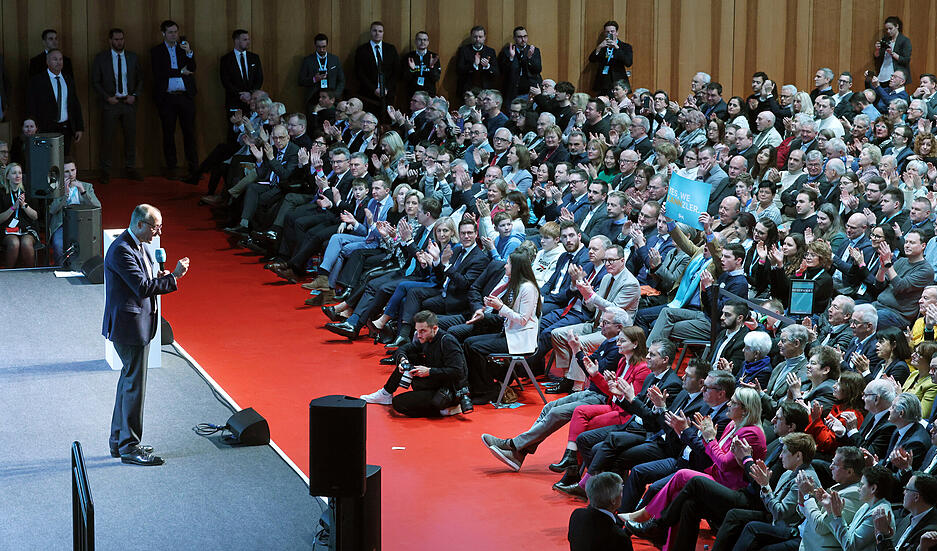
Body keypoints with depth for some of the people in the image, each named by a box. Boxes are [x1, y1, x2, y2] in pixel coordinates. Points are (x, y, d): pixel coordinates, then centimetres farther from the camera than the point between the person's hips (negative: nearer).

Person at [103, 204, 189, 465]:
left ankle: (119, 441, 27)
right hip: (129, 326, -11)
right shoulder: (121, 251, -21)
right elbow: (142, 288, -26)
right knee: (134, 384, -5)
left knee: (129, 380, 17)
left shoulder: (139, 246, 12)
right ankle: (129, 447, 2)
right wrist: (173, 277, -22)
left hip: (139, 324, 11)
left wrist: (158, 278, 2)